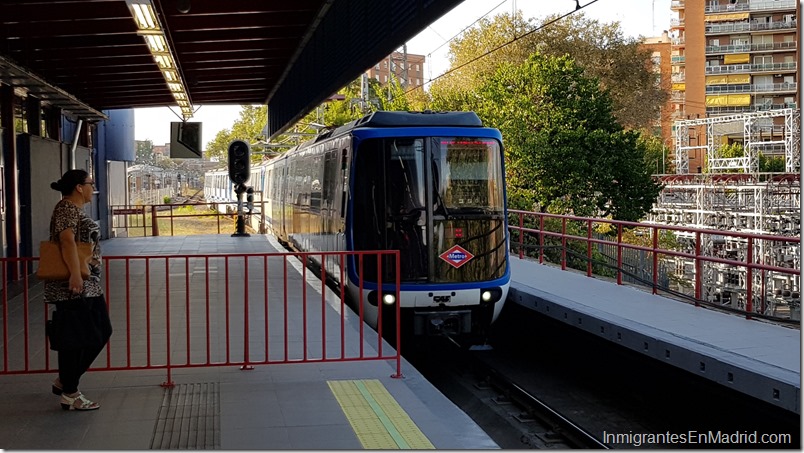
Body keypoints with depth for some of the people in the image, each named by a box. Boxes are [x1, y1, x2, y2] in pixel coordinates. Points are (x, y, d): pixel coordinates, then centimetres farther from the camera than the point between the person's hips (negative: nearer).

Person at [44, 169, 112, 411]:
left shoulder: (76, 209, 19)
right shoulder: (66, 209, -13)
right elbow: (67, 241, -26)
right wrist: (75, 274, -36)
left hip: (88, 285, 11)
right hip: (74, 287, -11)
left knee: (100, 333, 13)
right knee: (75, 339, -4)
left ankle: (63, 381, 22)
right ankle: (69, 395, 5)